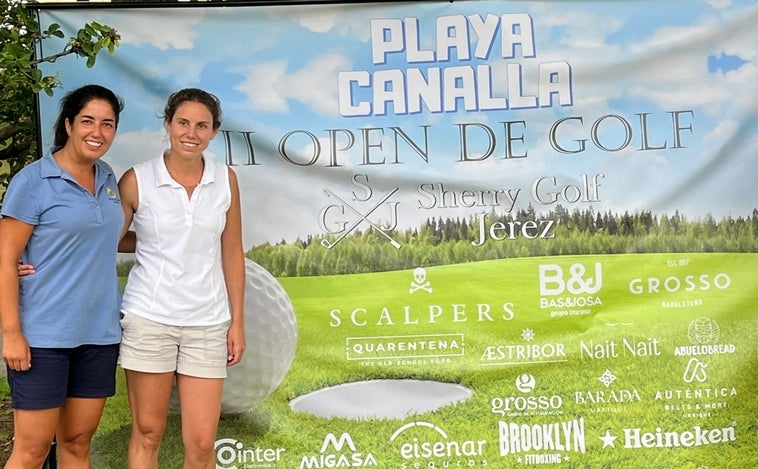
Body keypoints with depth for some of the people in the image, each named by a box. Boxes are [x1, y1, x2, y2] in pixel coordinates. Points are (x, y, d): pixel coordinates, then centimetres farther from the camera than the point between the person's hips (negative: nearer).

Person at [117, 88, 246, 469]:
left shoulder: (226, 180, 2)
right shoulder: (136, 180, -4)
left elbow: (232, 254, 8)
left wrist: (237, 322, 7)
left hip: (207, 323, 2)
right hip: (148, 319, -1)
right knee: (147, 434, 7)